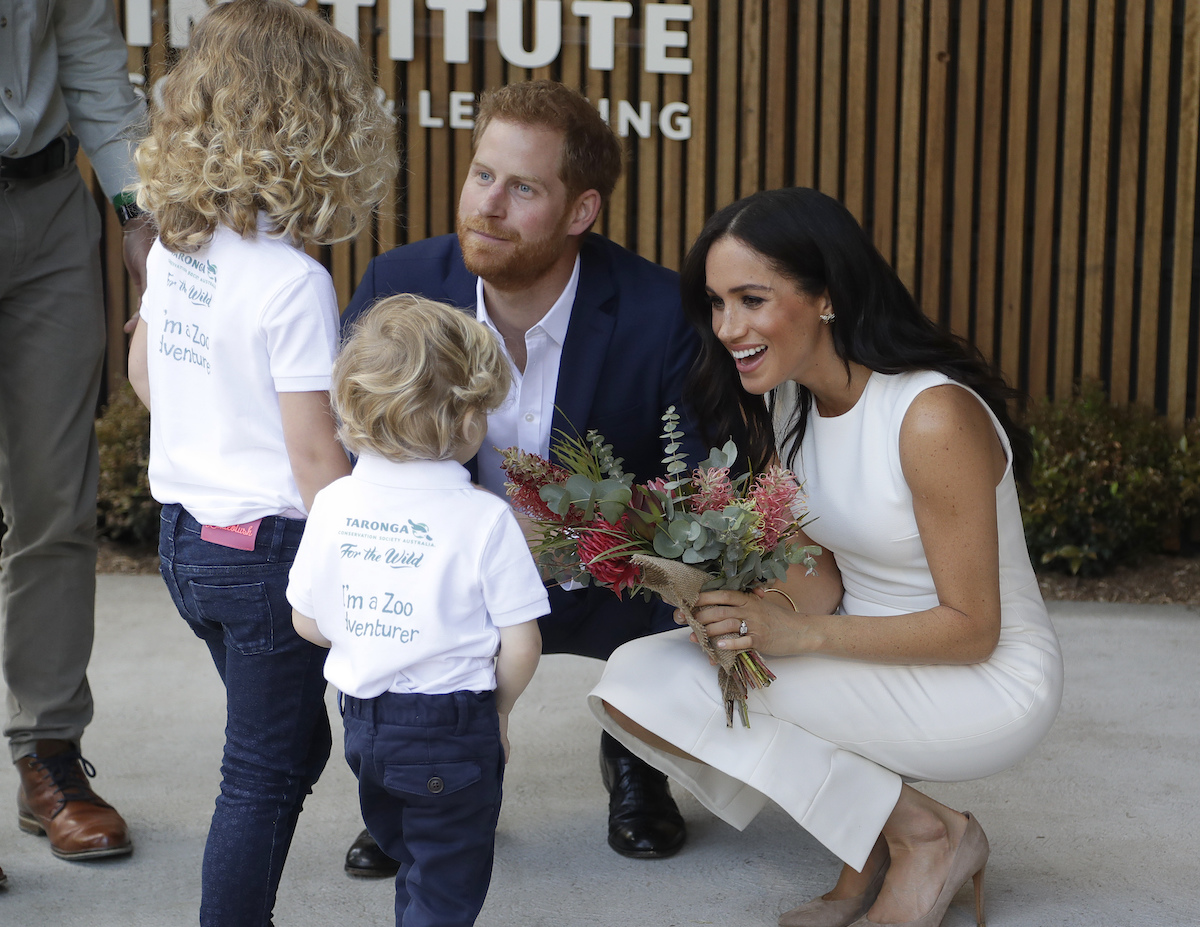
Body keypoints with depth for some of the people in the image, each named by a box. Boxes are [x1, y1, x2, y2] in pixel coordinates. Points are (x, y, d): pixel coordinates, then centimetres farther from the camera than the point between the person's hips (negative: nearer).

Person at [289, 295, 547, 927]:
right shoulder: (485, 518, -18)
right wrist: (498, 705, 5)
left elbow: (307, 623, 3)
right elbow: (521, 647, -14)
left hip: (364, 723, 5)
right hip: (453, 729, -5)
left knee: (414, 875, 26)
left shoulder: (333, 503, -6)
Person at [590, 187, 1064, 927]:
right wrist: (762, 610, -21)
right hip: (874, 663, 8)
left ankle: (926, 837, -6)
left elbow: (970, 629, -19)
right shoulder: (787, 403, 1)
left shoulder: (934, 416, -24)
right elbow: (823, 578, 2)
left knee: (663, 683, -21)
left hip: (990, 683, -8)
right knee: (634, 675, -10)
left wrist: (799, 632, -29)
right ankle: (872, 850, 2)